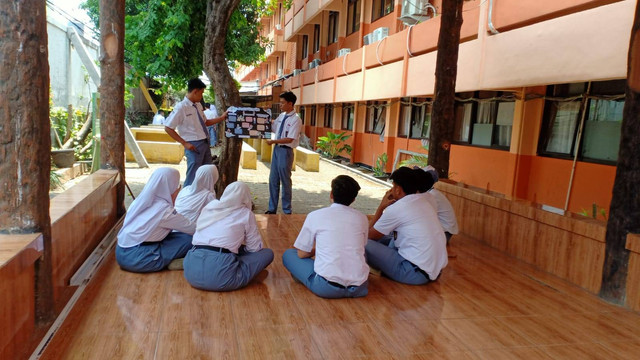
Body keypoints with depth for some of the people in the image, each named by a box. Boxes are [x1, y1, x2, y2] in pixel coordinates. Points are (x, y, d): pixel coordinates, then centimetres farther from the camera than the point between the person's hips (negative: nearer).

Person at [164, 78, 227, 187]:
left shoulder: (198, 105, 8)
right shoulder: (181, 107, -14)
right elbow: (168, 128, -13)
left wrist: (221, 118, 15)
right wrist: (184, 143, -16)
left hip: (205, 143, 8)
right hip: (194, 145, -8)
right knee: (193, 176, 0)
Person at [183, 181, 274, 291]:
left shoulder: (209, 206, 18)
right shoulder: (246, 214, 7)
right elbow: (255, 248, 11)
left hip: (191, 273, 5)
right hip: (219, 278, -5)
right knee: (268, 253, 11)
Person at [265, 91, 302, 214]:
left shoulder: (296, 119, -14)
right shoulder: (281, 116, 9)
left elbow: (289, 139, -19)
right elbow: (272, 127, 21)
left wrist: (273, 141, -16)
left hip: (286, 151, -7)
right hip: (276, 149, 7)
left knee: (285, 181, 4)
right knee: (273, 180, 12)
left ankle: (287, 210, 19)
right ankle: (272, 208, 24)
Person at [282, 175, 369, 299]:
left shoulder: (315, 216, 0)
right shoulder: (362, 218, 8)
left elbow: (302, 254, 5)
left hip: (328, 288, -5)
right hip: (359, 288, 5)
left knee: (288, 254, 15)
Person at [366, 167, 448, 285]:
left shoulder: (396, 209, -14)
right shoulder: (424, 203, 11)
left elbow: (370, 235, 0)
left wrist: (381, 207, 6)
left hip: (416, 273, -9)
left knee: (366, 244, -7)